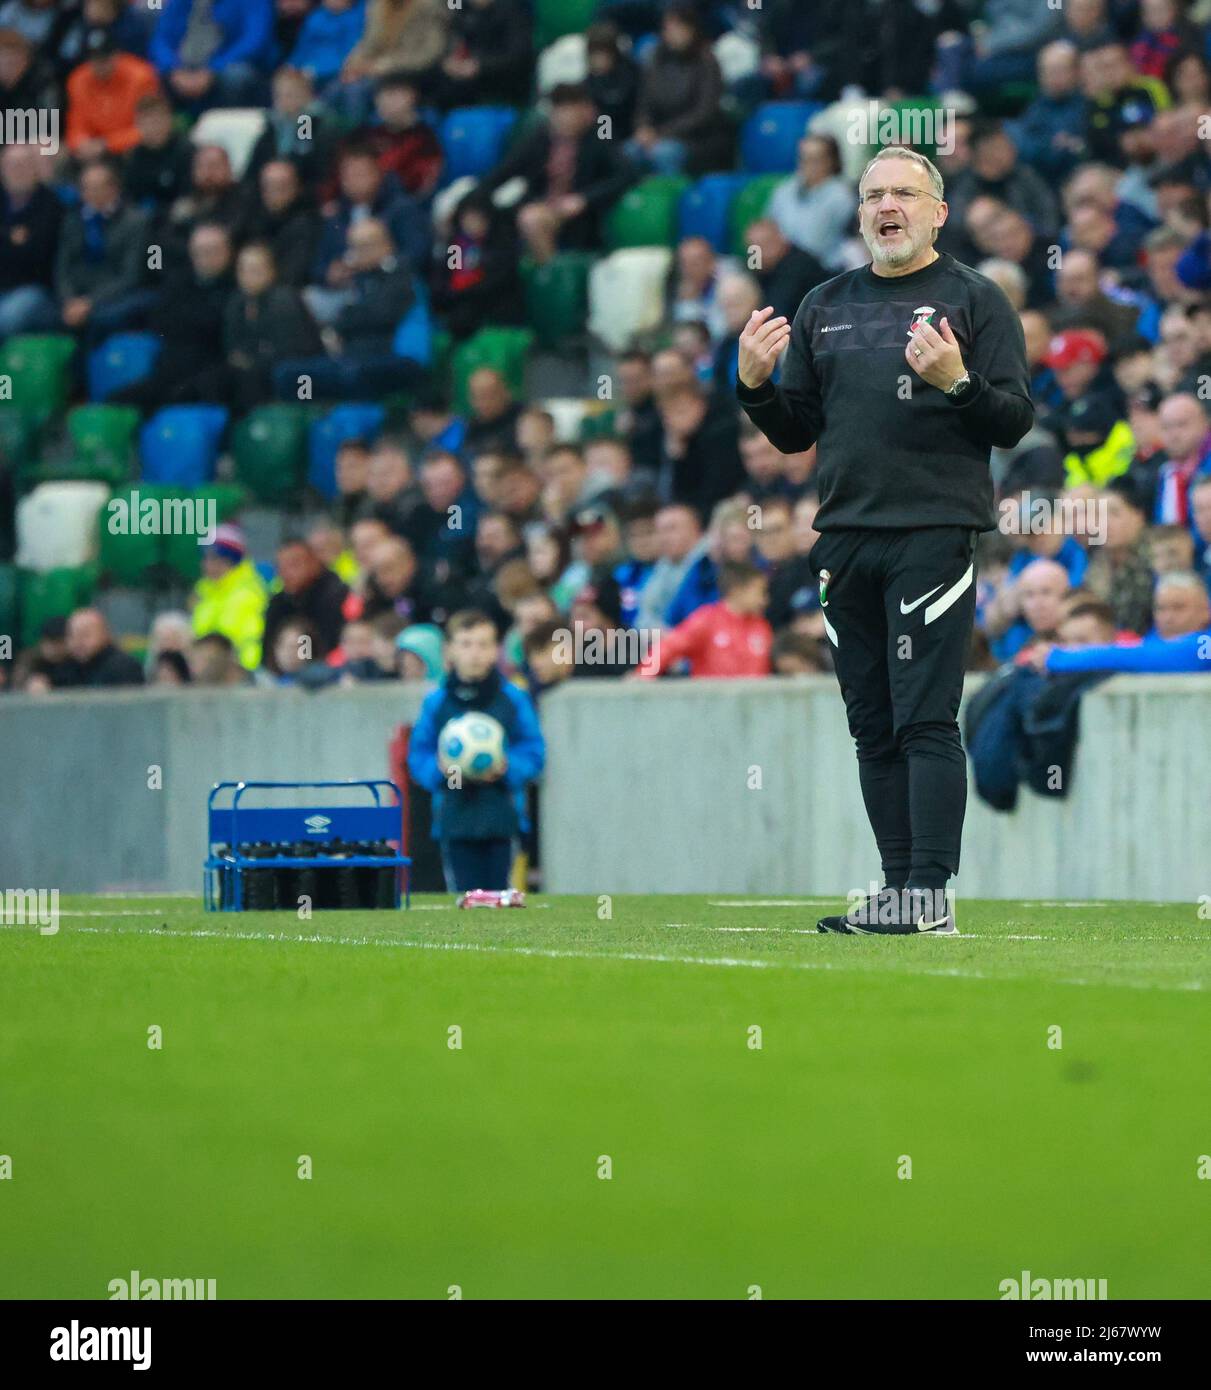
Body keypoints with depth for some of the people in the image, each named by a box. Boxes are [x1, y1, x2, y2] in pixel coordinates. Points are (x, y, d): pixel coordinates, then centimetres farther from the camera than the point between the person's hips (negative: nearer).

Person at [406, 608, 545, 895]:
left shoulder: (514, 700, 2)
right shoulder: (436, 702, 3)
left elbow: (534, 752, 2)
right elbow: (418, 755, 5)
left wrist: (507, 768, -15)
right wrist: (440, 769, -15)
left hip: (501, 816, 0)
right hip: (455, 819, 0)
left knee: (497, 890, 0)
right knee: (463, 894, -1)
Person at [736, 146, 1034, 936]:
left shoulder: (976, 300, 4)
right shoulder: (825, 307, 18)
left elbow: (1014, 422, -3)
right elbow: (795, 433, 19)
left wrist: (956, 381, -21)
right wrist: (756, 385, 0)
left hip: (934, 535, -5)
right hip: (844, 537, 5)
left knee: (926, 719, -11)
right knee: (873, 726, 6)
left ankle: (930, 894, -12)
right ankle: (898, 891, 9)